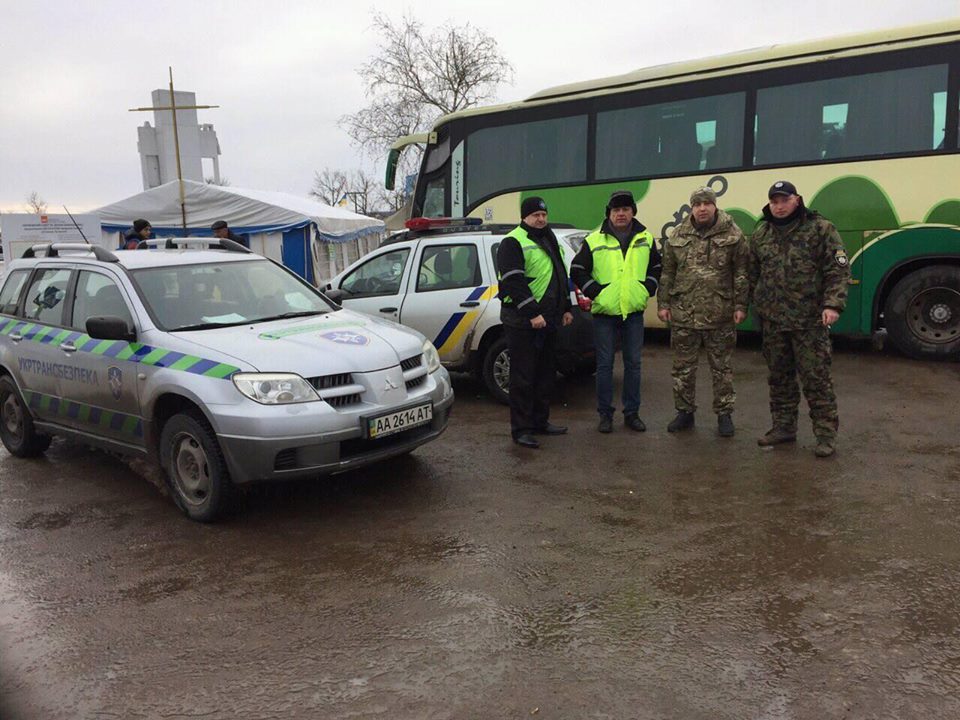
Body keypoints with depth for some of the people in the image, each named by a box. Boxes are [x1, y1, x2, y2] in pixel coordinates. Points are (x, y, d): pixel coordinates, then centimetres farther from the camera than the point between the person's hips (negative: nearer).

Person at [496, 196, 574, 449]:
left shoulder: (549, 240, 20)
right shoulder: (513, 243, -9)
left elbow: (561, 276, 27)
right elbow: (513, 282, -19)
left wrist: (565, 308, 20)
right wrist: (532, 313, -23)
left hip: (547, 320, 9)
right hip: (522, 322, -9)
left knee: (546, 373, 14)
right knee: (523, 376, -5)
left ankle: (540, 421, 26)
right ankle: (521, 429, 1)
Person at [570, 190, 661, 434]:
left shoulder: (646, 239, 7)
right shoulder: (594, 240, -2)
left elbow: (657, 267, 19)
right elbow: (577, 270, 1)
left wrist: (647, 289, 5)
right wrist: (595, 292, -6)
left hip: (634, 312, 2)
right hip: (604, 312, -2)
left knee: (633, 363, 7)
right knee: (605, 364, 3)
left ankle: (632, 413, 18)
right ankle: (605, 414, 13)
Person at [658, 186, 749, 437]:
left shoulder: (732, 235, 0)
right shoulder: (678, 237, 7)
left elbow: (742, 273, -1)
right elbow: (667, 273, 10)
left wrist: (740, 305, -6)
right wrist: (663, 303, 5)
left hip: (720, 316, -2)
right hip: (683, 315, 2)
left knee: (722, 368, 7)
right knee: (683, 367, 10)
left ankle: (724, 414, 19)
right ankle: (684, 412, 23)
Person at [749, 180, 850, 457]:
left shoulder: (820, 229, -2)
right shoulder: (760, 234, 11)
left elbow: (838, 270, -6)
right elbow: (753, 274, 18)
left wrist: (832, 304, -15)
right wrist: (757, 305, 14)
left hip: (809, 320, -5)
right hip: (772, 320, 5)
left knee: (816, 377, -3)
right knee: (779, 377, 12)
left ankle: (826, 432, 6)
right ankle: (783, 426, 25)